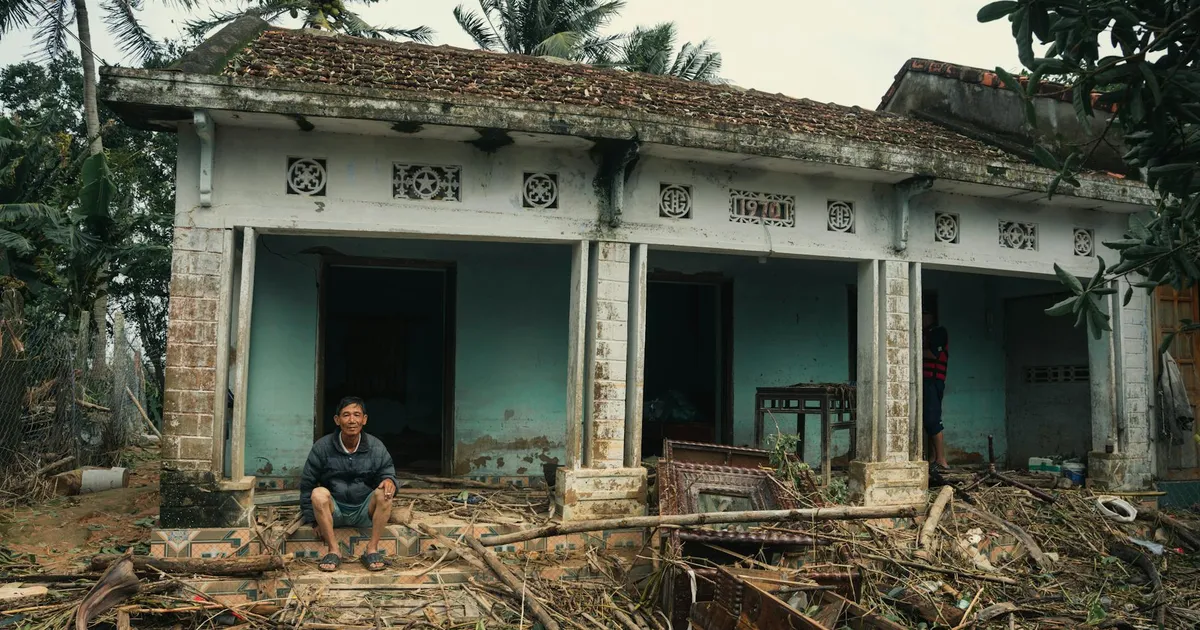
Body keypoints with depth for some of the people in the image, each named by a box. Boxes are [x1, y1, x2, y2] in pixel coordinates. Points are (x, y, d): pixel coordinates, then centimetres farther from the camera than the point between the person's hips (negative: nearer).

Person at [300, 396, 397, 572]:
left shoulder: (376, 447, -5)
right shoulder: (322, 447, -6)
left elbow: (388, 474, 1)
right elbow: (307, 484, 1)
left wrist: (389, 481, -26)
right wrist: (313, 519, -2)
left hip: (365, 512, 0)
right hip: (333, 512, 0)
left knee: (384, 492, -28)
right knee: (318, 493, -30)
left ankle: (372, 548, -18)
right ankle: (333, 550, -19)